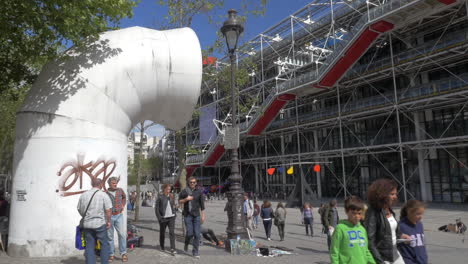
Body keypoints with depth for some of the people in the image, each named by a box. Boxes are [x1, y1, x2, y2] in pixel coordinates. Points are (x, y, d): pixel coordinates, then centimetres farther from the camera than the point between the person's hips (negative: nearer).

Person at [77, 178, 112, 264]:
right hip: (100, 224, -4)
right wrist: (108, 221, -2)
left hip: (87, 224, 4)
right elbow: (108, 210, -13)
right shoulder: (103, 195, -9)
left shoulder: (83, 195, 6)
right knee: (104, 244, 9)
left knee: (89, 246, 10)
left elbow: (79, 209, 13)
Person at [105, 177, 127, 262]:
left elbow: (124, 197, 23)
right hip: (109, 216, -2)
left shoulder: (120, 190, 2)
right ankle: (111, 254, 20)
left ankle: (123, 253, 12)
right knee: (109, 236, 7)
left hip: (119, 216, 2)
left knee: (122, 234, -2)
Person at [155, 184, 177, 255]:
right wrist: (159, 217, -10)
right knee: (162, 233, 13)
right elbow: (156, 208, -5)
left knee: (172, 232, -8)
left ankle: (173, 249, -10)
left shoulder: (171, 196, 7)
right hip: (163, 218, -2)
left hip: (171, 217, 2)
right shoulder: (160, 197, -6)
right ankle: (162, 246, 34)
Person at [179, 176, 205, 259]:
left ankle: (195, 251, 11)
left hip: (196, 215, 1)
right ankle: (186, 244, 27)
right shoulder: (184, 191, 2)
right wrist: (186, 199, -12)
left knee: (197, 234, -1)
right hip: (187, 215, -1)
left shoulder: (199, 192, 3)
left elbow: (202, 205, 6)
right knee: (190, 233, -6)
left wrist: (203, 215, 3)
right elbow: (179, 202, 7)